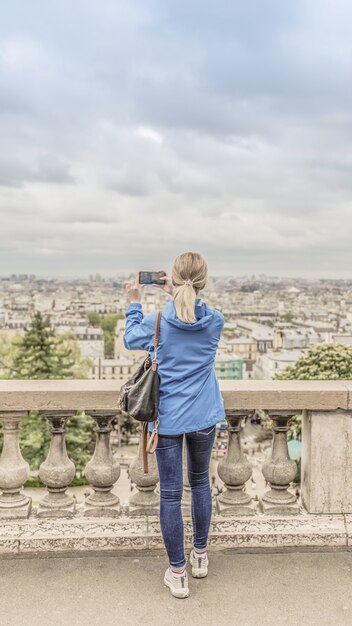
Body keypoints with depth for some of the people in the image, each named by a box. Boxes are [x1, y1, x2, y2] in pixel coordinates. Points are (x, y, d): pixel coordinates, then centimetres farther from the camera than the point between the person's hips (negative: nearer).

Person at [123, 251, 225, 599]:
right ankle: (200, 555, 36)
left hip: (167, 418, -2)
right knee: (200, 482, 22)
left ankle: (177, 572, 15)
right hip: (203, 416, 3)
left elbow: (131, 340, 6)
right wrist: (175, 294, 11)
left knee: (171, 493, 6)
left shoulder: (159, 320, -14)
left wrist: (134, 303, 14)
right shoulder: (216, 320, -8)